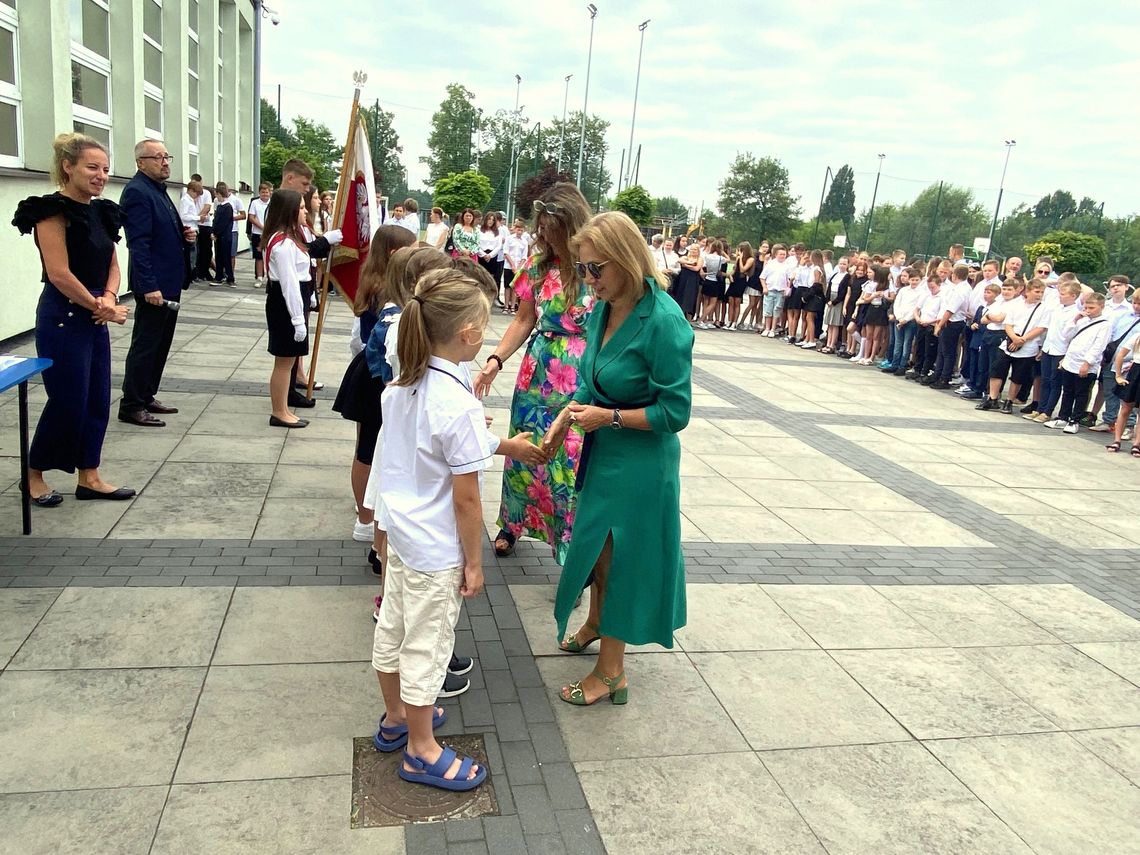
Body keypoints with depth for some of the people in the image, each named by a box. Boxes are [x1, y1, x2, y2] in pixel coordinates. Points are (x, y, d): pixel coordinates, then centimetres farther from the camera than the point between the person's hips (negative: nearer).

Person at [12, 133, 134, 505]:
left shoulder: (100, 211, 10)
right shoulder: (53, 210, -14)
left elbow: (111, 264, 14)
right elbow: (59, 274, -19)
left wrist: (108, 298, -5)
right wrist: (100, 307, -10)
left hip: (94, 318, 8)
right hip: (63, 318, -8)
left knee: (97, 400, 10)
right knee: (68, 401, -1)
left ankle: (89, 478, 20)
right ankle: (33, 476, 19)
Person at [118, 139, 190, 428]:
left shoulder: (159, 190, 15)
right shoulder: (136, 191, -14)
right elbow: (138, 243, -21)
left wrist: (184, 235, 3)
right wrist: (149, 286, -25)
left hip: (169, 282, 9)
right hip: (153, 284, -9)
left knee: (161, 344, 15)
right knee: (145, 346, -2)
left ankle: (146, 397, 26)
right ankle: (131, 406, 7)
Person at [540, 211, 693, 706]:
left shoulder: (663, 322, -25)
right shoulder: (604, 310, -2)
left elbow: (675, 411, -21)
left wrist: (609, 417, -20)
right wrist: (565, 419, -4)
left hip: (639, 462, -7)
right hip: (603, 452, 7)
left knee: (619, 556, 6)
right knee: (598, 544, 23)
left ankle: (611, 672, 25)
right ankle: (596, 624, 50)